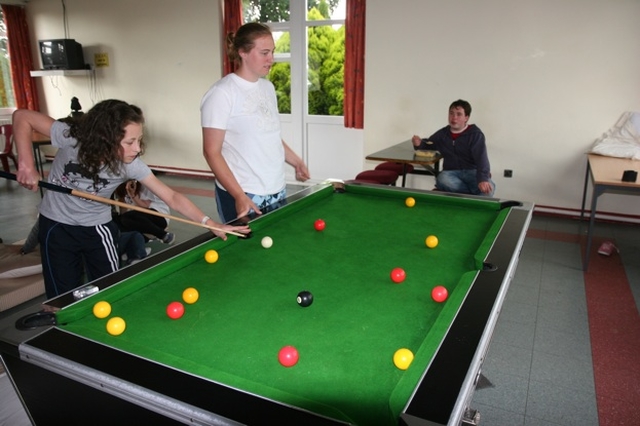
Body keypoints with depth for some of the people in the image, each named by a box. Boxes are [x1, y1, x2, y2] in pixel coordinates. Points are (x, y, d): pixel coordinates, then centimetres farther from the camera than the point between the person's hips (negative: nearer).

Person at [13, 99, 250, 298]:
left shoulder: (131, 165, -26)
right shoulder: (72, 139, -30)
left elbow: (171, 197, -27)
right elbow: (22, 117, -18)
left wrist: (210, 223, -36)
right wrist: (27, 165, -29)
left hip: (97, 228, 1)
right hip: (57, 225, -1)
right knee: (64, 297, 7)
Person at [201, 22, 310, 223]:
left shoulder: (268, 87, 9)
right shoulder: (222, 93, -13)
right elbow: (212, 152, -14)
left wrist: (296, 161, 6)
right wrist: (239, 195, -21)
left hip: (277, 191, 7)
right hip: (243, 196, -7)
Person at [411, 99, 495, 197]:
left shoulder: (475, 134, -4)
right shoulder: (442, 134, 10)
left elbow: (481, 158, -17)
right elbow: (427, 146, 25)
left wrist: (482, 179, -36)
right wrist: (419, 143, -2)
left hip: (473, 172, -2)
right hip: (451, 173, 3)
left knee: (488, 188, -35)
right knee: (442, 179, -35)